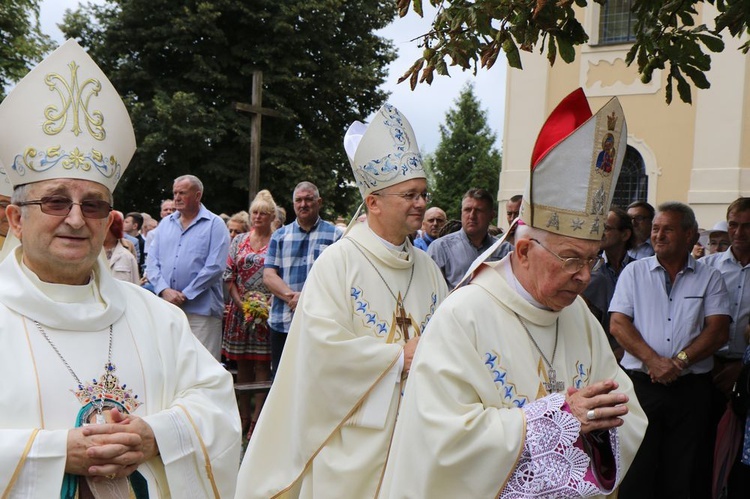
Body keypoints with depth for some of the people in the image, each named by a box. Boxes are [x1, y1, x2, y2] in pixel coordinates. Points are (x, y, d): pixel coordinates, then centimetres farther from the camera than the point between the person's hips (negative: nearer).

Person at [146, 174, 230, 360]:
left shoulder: (215, 225, 0)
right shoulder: (165, 224, 16)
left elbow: (215, 267, -9)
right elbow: (152, 262, 10)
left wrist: (184, 295, -10)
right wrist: (164, 290, -7)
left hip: (201, 310, -5)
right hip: (166, 308, 5)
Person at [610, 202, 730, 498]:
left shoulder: (709, 279, 9)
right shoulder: (634, 272, 9)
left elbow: (718, 331, -1)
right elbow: (618, 324, 0)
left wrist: (680, 361, -14)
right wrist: (653, 360, -15)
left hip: (691, 388, 0)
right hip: (641, 384, 0)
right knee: (636, 474, 0)